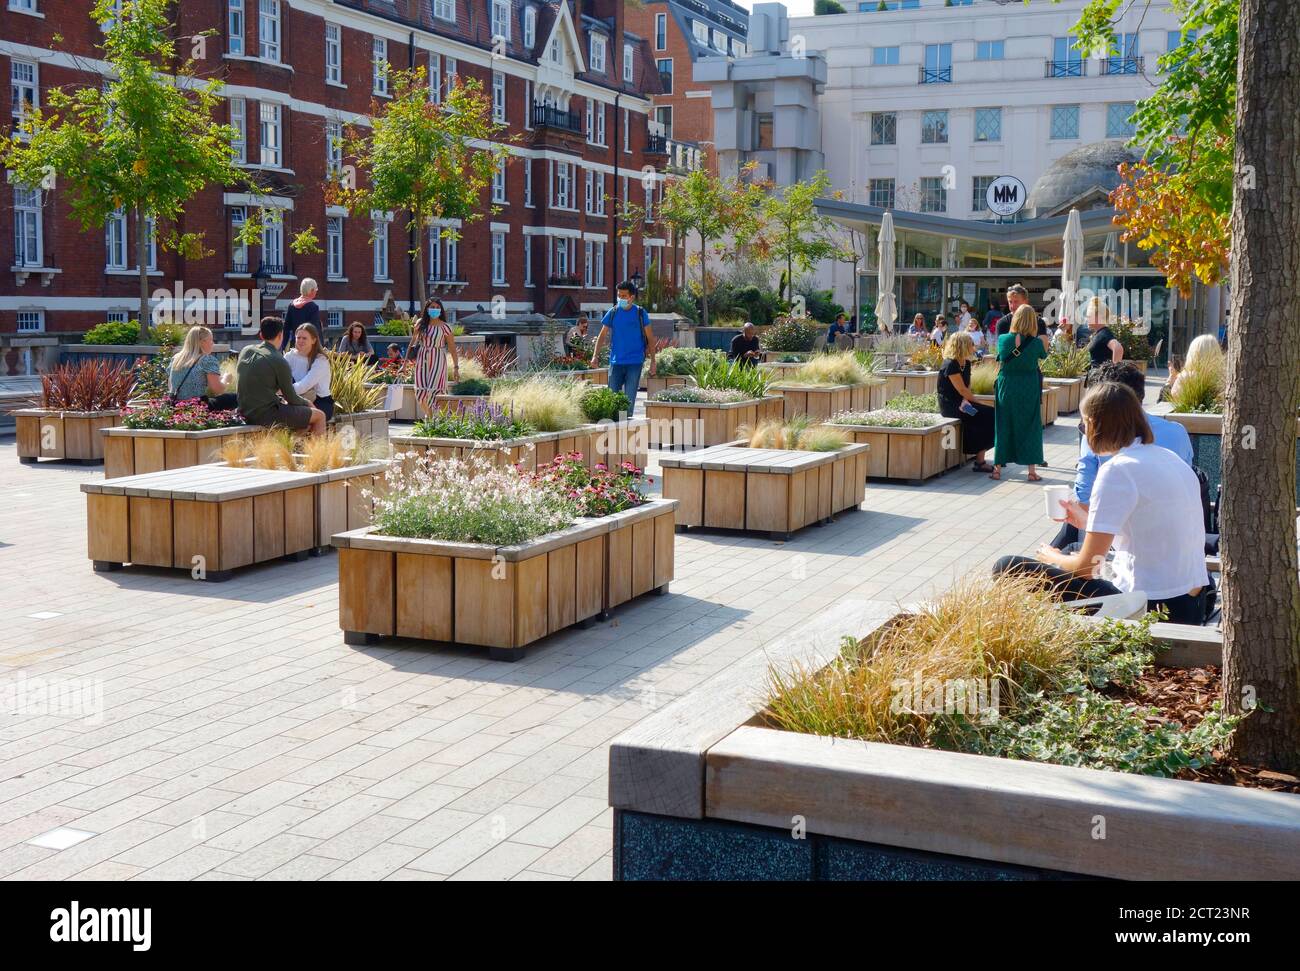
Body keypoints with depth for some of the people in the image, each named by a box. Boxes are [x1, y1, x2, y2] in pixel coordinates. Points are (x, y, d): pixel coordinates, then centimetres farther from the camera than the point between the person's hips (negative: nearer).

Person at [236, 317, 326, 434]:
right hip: (266, 415, -8)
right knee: (320, 415, 1)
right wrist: (307, 403, 12)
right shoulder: (279, 361, -16)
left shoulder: (245, 351, 5)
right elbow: (291, 398, -8)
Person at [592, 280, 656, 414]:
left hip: (635, 363, -2)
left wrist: (653, 361, 0)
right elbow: (602, 335, 6)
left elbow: (650, 338, 5)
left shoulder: (640, 313, 1)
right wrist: (595, 355, -7)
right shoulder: (613, 312, 4)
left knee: (630, 398, 0)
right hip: (616, 362, 2)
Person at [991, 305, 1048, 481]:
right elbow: (1044, 354, 10)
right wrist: (1045, 340, 21)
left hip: (1006, 388, 1)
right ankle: (1031, 471, 8)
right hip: (1029, 390, -1)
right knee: (1030, 427, 8)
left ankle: (998, 468, 13)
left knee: (1003, 426, 10)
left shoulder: (1003, 339, -8)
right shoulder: (1037, 343, -10)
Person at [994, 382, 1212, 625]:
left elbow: (1086, 567, -12)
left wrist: (1053, 558, 9)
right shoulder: (1171, 458, 11)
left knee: (1008, 568, -7)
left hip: (1150, 609, -9)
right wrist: (1088, 521, 33)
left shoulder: (1118, 470, -13)